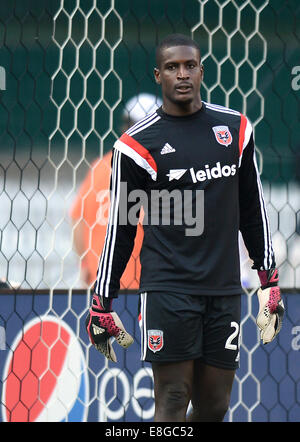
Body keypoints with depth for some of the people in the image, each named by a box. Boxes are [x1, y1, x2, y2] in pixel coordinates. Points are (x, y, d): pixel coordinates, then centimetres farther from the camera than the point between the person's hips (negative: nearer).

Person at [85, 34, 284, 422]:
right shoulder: (138, 143, -4)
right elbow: (120, 229, 2)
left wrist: (269, 281, 15)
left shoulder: (236, 128, 8)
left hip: (224, 288, 4)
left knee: (214, 406, 7)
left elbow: (252, 210, 16)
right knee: (172, 402, -7)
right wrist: (102, 304, 3)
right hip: (168, 287, -4)